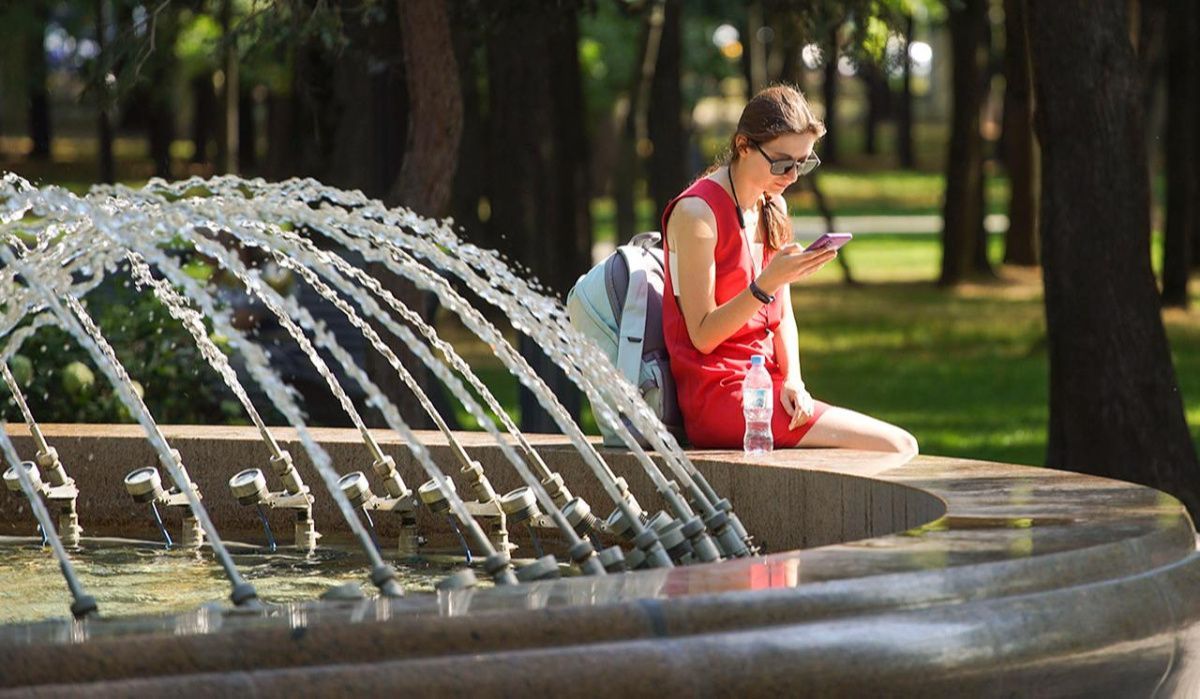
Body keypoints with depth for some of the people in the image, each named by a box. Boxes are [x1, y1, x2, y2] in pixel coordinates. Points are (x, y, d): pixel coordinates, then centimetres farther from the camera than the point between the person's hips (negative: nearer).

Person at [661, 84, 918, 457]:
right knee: (897, 447, -17)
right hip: (717, 396, -8)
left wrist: (792, 379, -4)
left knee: (900, 444, -9)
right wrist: (767, 283, -27)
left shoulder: (773, 207, 14)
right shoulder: (696, 213, -12)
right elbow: (702, 336, -15)